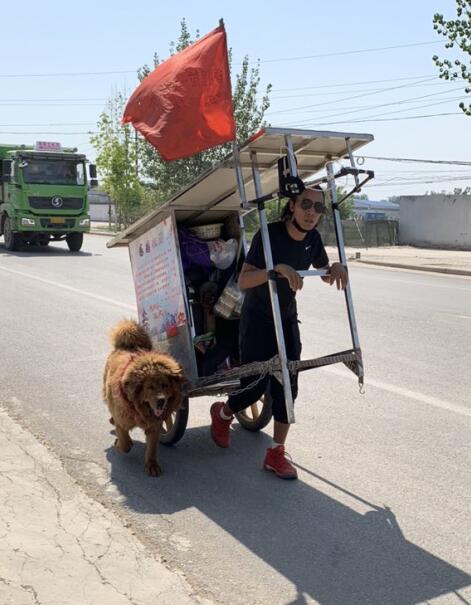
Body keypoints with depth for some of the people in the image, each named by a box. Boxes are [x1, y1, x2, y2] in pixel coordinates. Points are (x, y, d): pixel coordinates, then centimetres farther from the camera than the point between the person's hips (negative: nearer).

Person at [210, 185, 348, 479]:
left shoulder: (313, 239, -5)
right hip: (257, 320, -5)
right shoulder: (269, 234, -23)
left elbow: (325, 275, 10)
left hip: (287, 319, 5)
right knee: (256, 385, -4)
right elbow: (243, 280, -31)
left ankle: (276, 453, 9)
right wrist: (279, 268, -46)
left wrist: (337, 267, -14)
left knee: (286, 386, -1)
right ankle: (222, 414, 30)